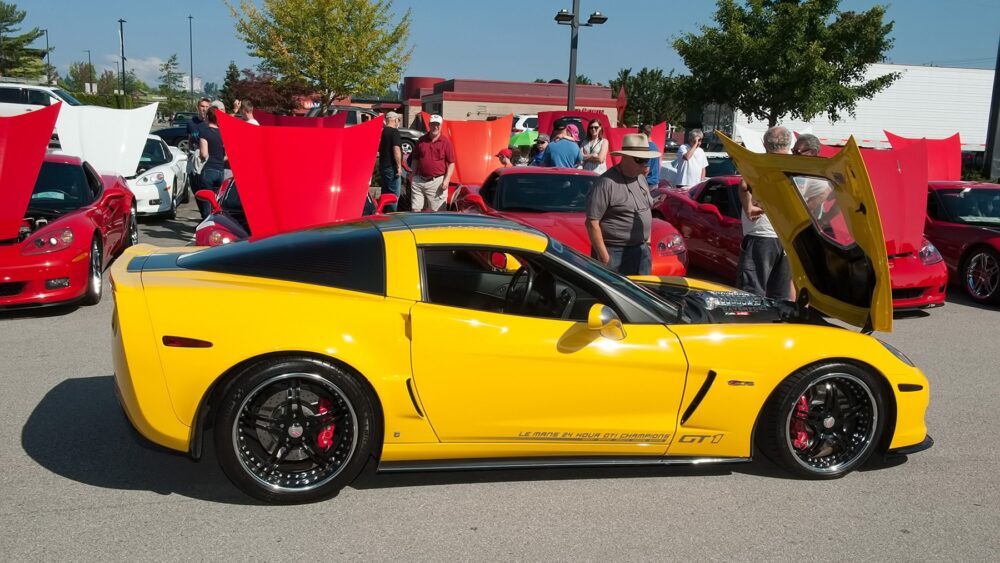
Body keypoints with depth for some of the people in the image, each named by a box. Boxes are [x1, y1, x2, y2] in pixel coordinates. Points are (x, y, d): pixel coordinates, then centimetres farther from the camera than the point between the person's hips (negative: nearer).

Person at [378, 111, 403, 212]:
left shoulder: (382, 132, 14)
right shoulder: (394, 132, -13)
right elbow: (396, 149, -22)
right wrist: (399, 166, -20)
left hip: (383, 166, 9)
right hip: (391, 167, -9)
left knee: (385, 194, 15)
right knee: (393, 195, -6)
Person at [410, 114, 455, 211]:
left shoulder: (446, 142, -1)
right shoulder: (421, 140, 10)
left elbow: (451, 163, -3)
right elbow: (415, 160, 16)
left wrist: (446, 180, -12)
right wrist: (413, 176, 9)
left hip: (437, 181, -4)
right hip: (419, 181, 4)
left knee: (436, 213, -1)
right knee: (415, 210, 6)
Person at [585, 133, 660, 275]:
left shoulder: (641, 178, 10)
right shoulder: (606, 183, -18)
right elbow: (592, 222, -19)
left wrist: (647, 238, 15)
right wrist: (604, 256, -21)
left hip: (642, 250, 8)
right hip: (615, 253, -8)